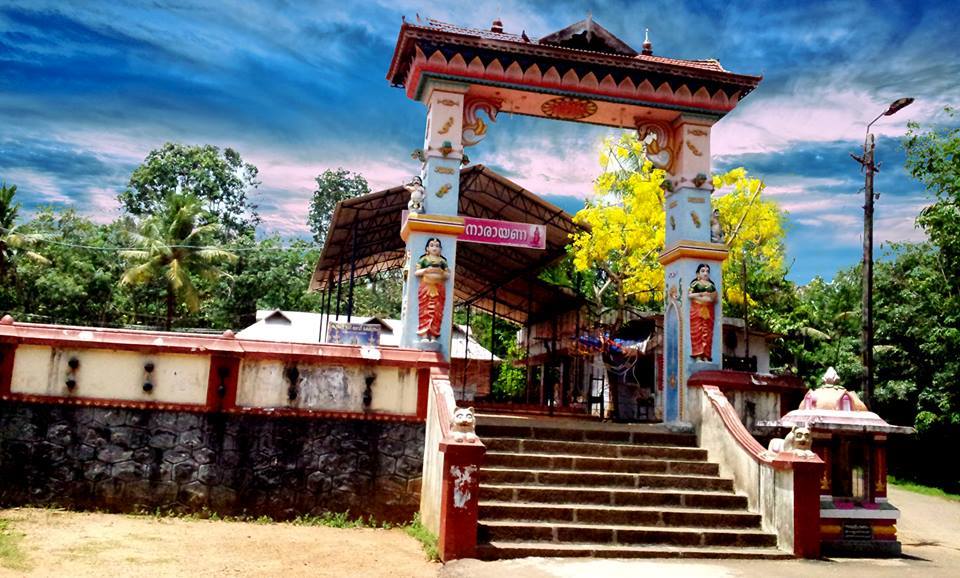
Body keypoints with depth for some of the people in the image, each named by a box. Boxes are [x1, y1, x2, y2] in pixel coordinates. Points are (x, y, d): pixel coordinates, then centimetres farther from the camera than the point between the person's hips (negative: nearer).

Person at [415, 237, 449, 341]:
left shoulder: (442, 261, 13)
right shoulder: (423, 259, 8)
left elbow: (448, 274, 10)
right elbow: (416, 272, 3)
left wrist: (441, 272, -8)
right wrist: (426, 270, -11)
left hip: (439, 289, 2)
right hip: (426, 288, -2)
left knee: (437, 312, -2)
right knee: (425, 311, -6)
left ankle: (433, 335, -1)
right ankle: (424, 335, -7)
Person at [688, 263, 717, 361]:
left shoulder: (711, 285, 20)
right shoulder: (695, 283, 10)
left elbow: (715, 298, 14)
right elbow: (690, 295, -3)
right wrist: (702, 294, -6)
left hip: (709, 311, 3)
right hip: (697, 310, -3)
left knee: (707, 332, -4)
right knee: (697, 331, -10)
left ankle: (706, 356, -6)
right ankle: (698, 356, -14)